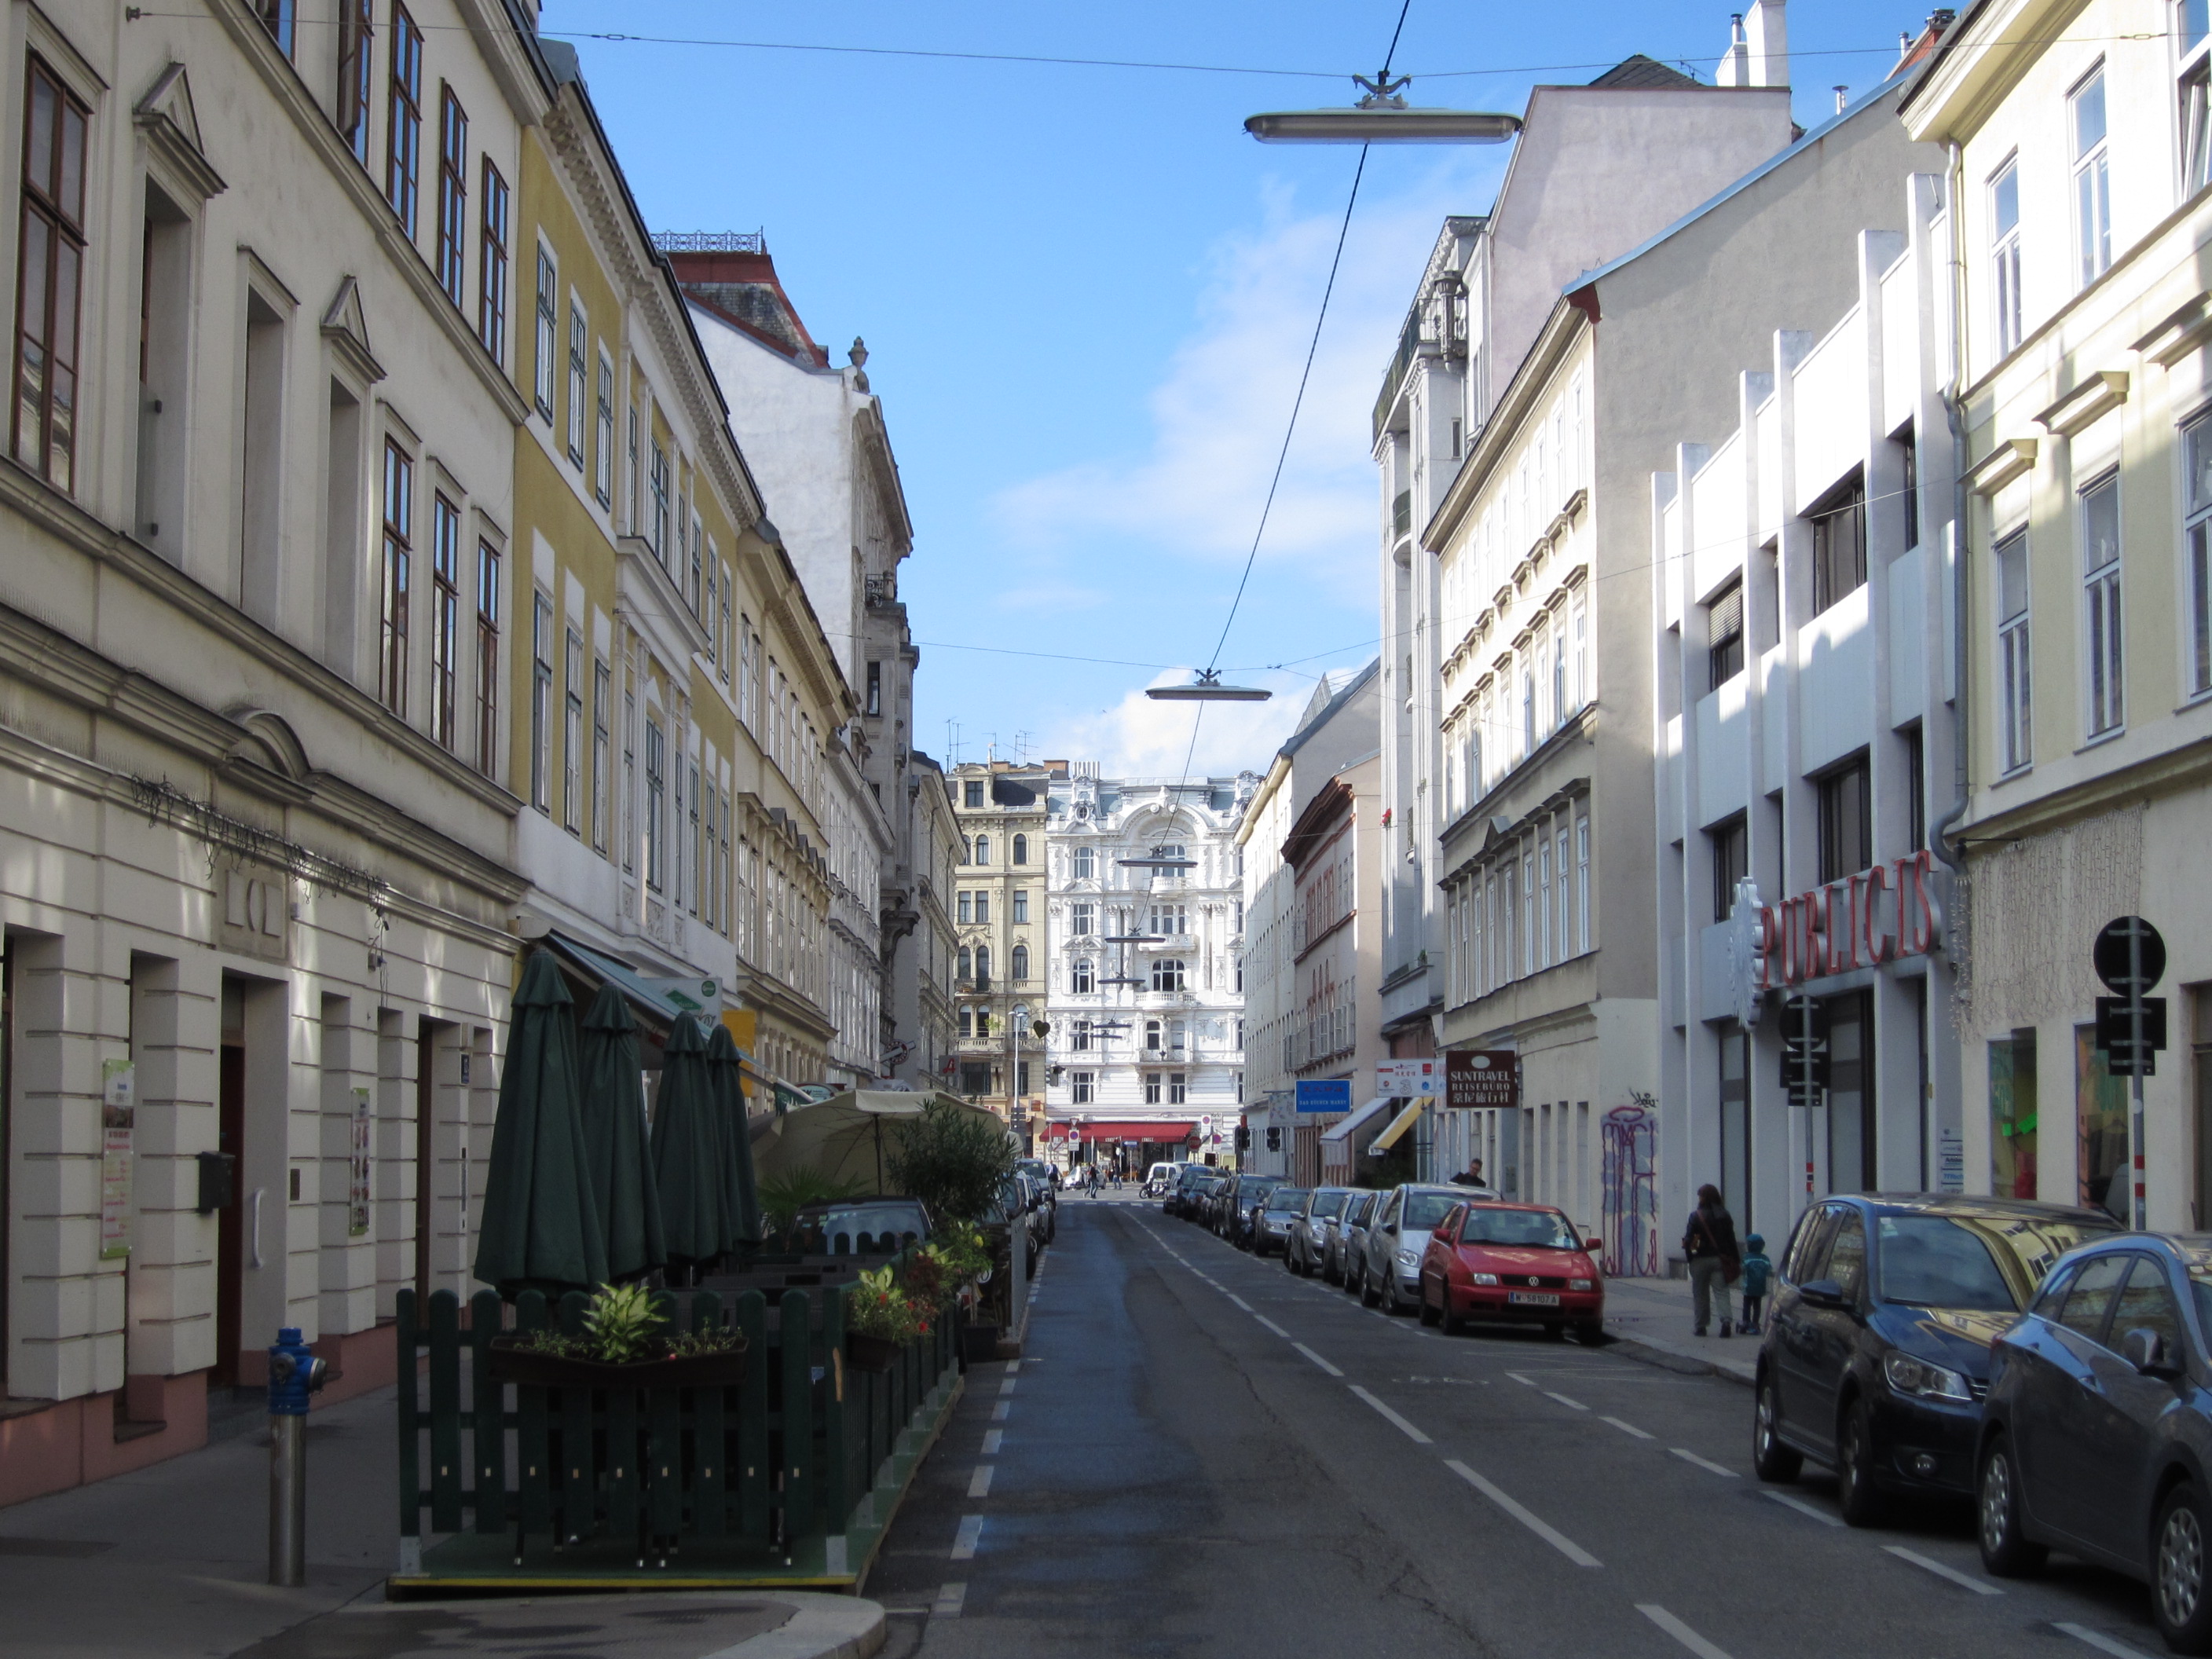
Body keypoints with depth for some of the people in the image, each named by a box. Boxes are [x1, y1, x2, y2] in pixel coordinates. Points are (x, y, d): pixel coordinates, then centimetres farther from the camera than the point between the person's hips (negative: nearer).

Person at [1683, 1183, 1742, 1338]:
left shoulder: (1696, 1216, -10)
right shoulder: (1724, 1215, 1)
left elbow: (1688, 1240, -13)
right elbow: (1731, 1239, 2)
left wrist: (1689, 1256, 0)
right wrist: (1735, 1259, 7)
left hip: (1701, 1260, -3)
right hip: (1720, 1259, 3)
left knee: (1700, 1294, 9)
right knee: (1721, 1291, 1)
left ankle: (1701, 1326, 14)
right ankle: (1726, 1320, -20)